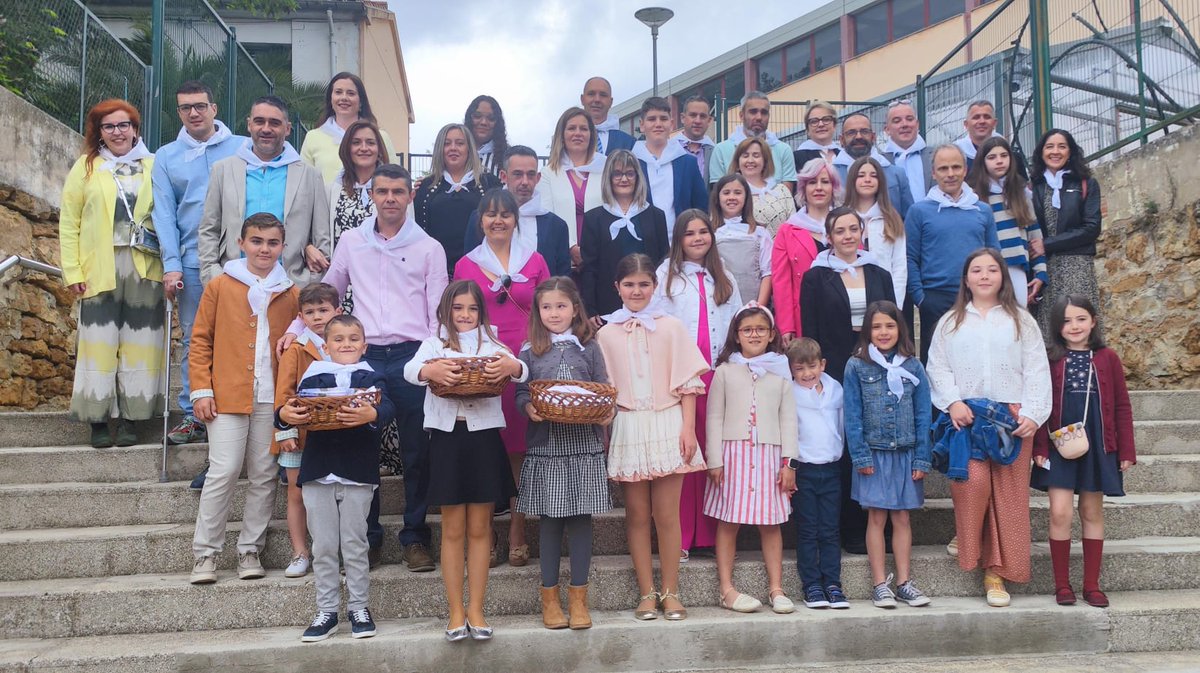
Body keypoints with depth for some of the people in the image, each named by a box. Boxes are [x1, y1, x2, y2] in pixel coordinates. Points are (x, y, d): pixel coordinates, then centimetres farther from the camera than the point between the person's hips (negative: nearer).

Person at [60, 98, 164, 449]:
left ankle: (130, 418, 9)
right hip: (99, 271, 0)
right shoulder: (86, 167, 8)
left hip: (144, 271, 1)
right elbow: (69, 222, 6)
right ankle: (98, 420, 6)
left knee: (138, 343, 2)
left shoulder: (153, 167, 9)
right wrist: (72, 270, -2)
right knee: (100, 343, -1)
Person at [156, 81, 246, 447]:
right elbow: (164, 213, 6)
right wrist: (171, 264, -3)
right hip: (191, 263, 2)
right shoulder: (166, 156, 11)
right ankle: (192, 415, 12)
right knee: (193, 341, 6)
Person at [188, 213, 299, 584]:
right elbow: (200, 340, 4)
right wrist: (201, 390, -3)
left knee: (264, 477, 6)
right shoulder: (219, 286, 3)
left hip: (272, 400, 2)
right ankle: (205, 553, 7)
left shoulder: (291, 294, 9)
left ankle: (250, 550, 17)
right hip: (227, 396, -2)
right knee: (223, 472, -5)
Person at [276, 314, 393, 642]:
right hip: (318, 471, 2)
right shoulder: (312, 377, 8)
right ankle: (327, 611, 19)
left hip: (357, 472, -2)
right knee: (323, 546, 8)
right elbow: (292, 410, -1)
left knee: (354, 543, 6)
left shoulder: (372, 377, 3)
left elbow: (386, 407, -14)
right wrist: (284, 415, -24)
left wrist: (371, 415, -36)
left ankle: (358, 607, 19)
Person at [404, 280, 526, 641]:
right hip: (447, 437, -1)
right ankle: (456, 612, 14)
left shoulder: (492, 345, 9)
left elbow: (522, 370, -8)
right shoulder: (434, 344, 7)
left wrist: (512, 367, -32)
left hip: (484, 437, 1)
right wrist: (430, 371, -36)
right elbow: (410, 369, -13)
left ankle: (476, 610, 15)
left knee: (479, 529, 7)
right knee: (453, 530, 6)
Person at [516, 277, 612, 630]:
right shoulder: (530, 352, 7)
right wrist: (529, 408, -16)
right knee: (548, 521, 4)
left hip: (584, 444, 0)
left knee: (580, 519, 3)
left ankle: (578, 598, 14)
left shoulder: (589, 348, 8)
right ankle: (550, 598, 16)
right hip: (545, 445, 0)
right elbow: (521, 393, 5)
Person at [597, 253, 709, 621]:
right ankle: (646, 593, 15)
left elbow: (687, 383, 2)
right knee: (637, 514, 6)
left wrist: (688, 428, -7)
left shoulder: (671, 327, 4)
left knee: (667, 513, 2)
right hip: (627, 428, 1)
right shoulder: (606, 334, 7)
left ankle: (670, 592, 13)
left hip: (667, 425, -1)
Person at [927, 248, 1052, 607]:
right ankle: (966, 544, 4)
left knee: (1008, 495, -1)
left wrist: (1032, 413, -7)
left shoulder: (1021, 321, 12)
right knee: (973, 480, -21)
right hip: (966, 417, -1)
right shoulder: (950, 322, 13)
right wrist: (953, 402, -10)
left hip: (1011, 418, 1)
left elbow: (1036, 371, 5)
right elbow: (938, 367, 6)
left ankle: (995, 571, 7)